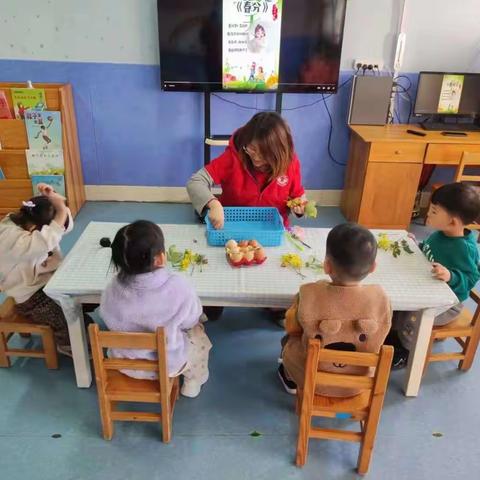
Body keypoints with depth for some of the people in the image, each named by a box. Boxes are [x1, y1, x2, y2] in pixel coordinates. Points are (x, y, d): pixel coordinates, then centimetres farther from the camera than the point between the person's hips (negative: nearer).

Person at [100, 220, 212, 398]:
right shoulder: (177, 287, -31)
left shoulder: (113, 288, -22)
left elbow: (111, 322, -4)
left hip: (124, 363, 3)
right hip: (167, 365, -2)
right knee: (197, 331, 25)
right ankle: (192, 384, 43)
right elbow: (190, 320, -13)